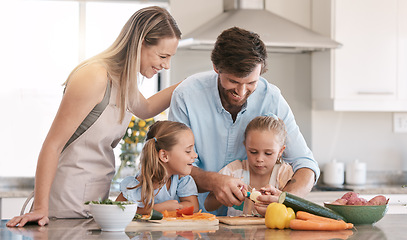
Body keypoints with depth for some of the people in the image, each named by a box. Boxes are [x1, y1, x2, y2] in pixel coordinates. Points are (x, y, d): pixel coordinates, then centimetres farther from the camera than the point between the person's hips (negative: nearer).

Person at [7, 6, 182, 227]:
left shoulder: (122, 79, 8)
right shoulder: (94, 78, -20)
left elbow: (145, 109, 32)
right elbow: (52, 145, -20)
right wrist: (40, 208, -23)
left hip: (96, 198, 9)